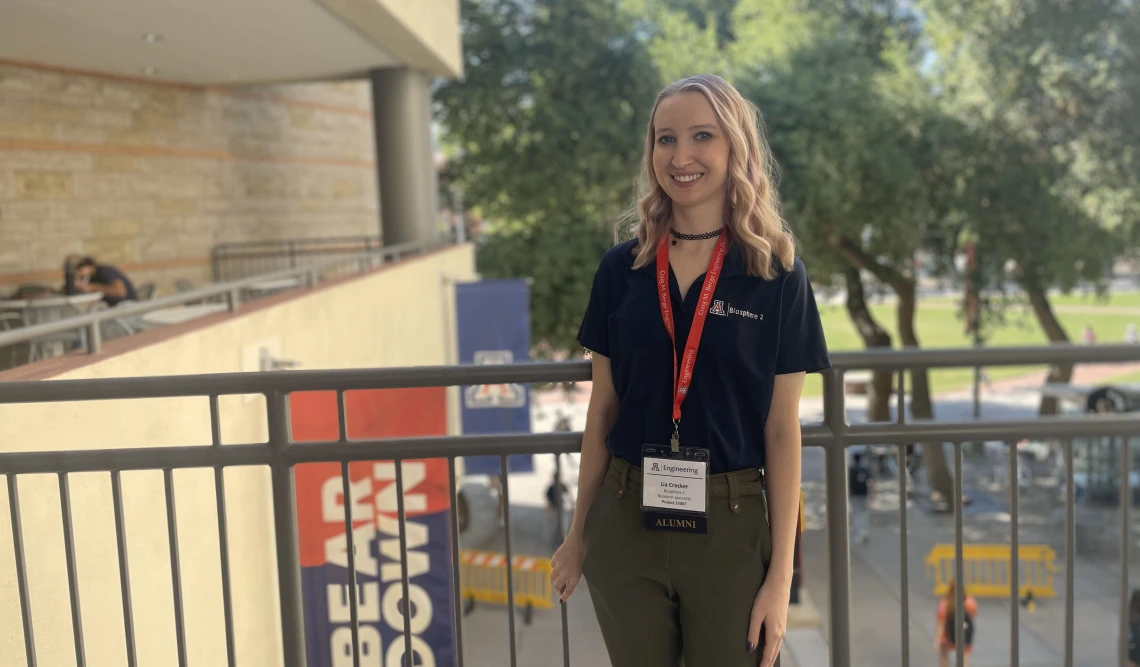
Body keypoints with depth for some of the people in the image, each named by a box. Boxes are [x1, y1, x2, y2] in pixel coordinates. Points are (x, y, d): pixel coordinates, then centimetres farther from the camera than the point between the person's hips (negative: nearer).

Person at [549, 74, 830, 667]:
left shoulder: (777, 275, -5)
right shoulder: (621, 269, 1)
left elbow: (782, 430, -4)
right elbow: (602, 408, 7)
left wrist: (781, 574, -5)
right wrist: (578, 532, 10)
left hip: (730, 529, -2)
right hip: (626, 525, 2)